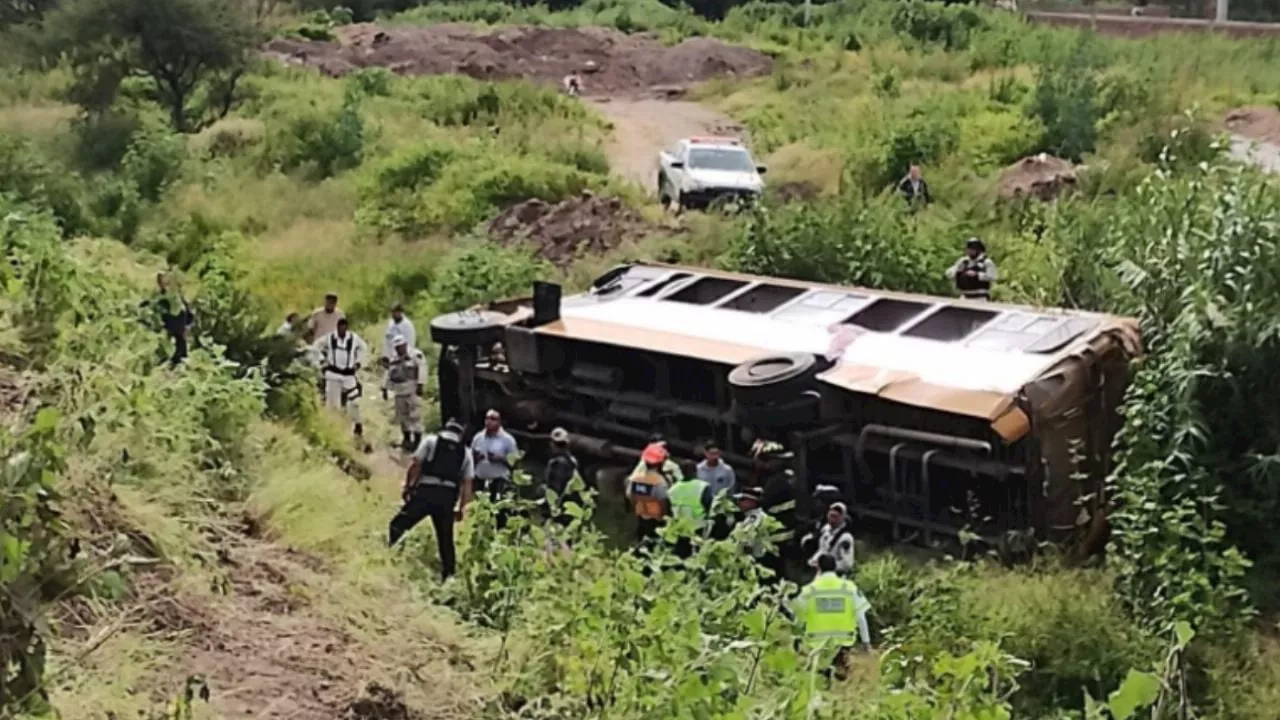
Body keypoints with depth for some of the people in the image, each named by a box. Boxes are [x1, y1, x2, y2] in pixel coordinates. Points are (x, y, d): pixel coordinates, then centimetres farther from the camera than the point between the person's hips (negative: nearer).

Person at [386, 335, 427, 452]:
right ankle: (406, 438, 27)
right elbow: (389, 376, 23)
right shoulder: (394, 360, 16)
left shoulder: (416, 355, -8)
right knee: (402, 416, 13)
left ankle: (417, 440, -6)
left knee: (415, 416, -10)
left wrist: (420, 385, -21)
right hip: (399, 392, 7)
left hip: (413, 391, -7)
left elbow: (422, 369, -16)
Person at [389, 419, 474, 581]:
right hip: (448, 497, 3)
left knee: (398, 525, -1)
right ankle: (449, 575, 13)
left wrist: (407, 485, 7)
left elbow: (416, 464, 1)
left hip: (426, 492, -3)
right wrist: (462, 507, 13)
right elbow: (467, 483, 11)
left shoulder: (431, 440, 12)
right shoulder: (465, 452, 18)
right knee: (445, 539, 13)